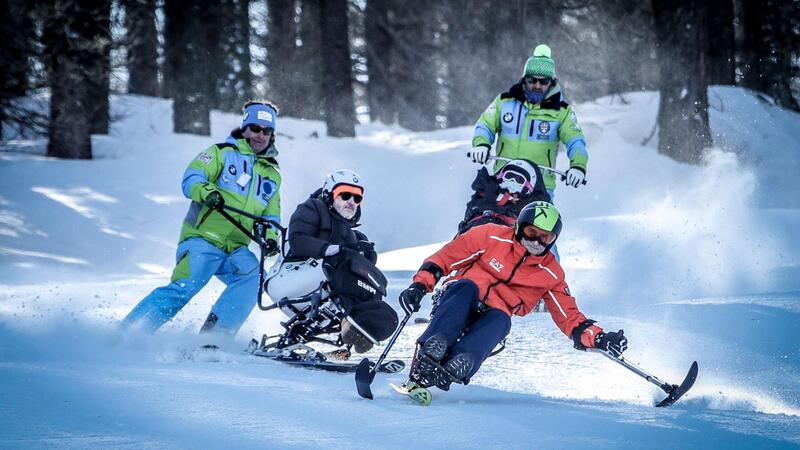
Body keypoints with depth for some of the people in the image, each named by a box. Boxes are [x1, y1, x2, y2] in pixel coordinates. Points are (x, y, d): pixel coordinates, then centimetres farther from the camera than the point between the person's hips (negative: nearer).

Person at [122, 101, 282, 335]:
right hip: (202, 240, -5)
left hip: (235, 250, 5)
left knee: (254, 276, -25)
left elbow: (271, 217, 21)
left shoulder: (272, 176, 21)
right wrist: (207, 192, -30)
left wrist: (270, 237, -2)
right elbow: (191, 179, -7)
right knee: (183, 289, -22)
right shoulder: (223, 152, 5)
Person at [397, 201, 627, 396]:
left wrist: (598, 338, -4)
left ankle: (455, 368, -61)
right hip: (459, 300, -1)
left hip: (492, 317, 1)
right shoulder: (492, 237, 1)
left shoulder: (550, 274, 10)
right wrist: (420, 285, -9)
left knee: (501, 319, -34)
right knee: (466, 287, -35)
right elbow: (445, 257, 3)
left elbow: (570, 317, 13)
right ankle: (426, 357, -53)